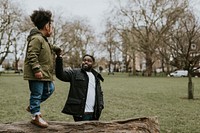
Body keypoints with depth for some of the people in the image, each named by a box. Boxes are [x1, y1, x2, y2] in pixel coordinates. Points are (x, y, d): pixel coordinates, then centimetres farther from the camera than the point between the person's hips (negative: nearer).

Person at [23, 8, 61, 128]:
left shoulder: (43, 39, 19)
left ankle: (32, 106, 29)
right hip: (37, 74, -11)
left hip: (44, 73, 11)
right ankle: (36, 116, 9)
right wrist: (36, 69, -28)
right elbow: (32, 55, -23)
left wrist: (54, 48, 22)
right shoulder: (36, 38, -15)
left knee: (49, 89, 18)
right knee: (37, 93, -3)